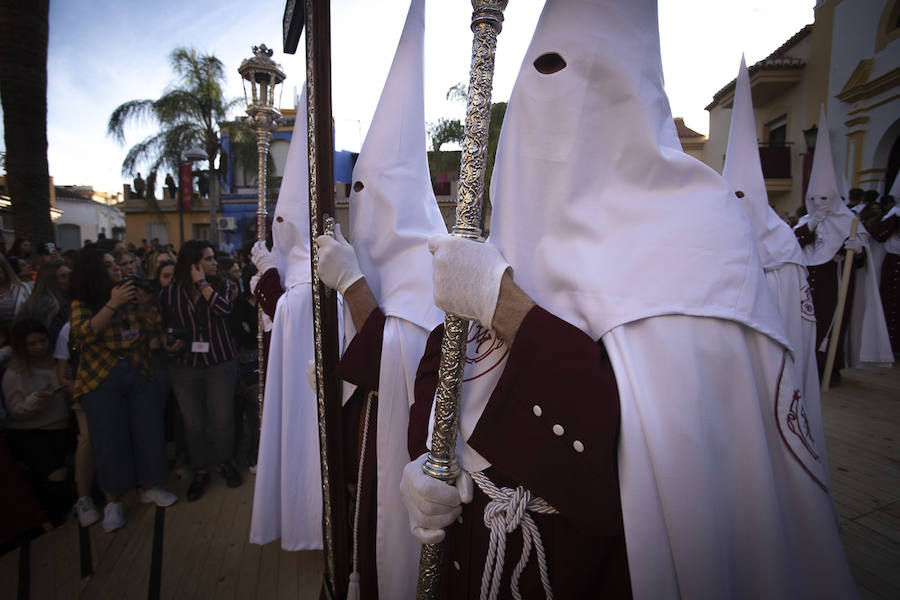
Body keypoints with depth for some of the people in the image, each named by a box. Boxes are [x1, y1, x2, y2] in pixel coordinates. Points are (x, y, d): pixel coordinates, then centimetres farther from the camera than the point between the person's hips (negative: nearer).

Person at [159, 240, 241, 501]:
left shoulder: (222, 285, 2)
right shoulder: (169, 293, 2)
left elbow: (224, 308, -19)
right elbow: (164, 327, 10)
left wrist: (202, 283, -13)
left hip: (220, 364, 0)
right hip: (184, 367, 1)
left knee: (222, 418, 4)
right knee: (194, 423, 8)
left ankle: (223, 462, 29)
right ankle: (200, 471, 28)